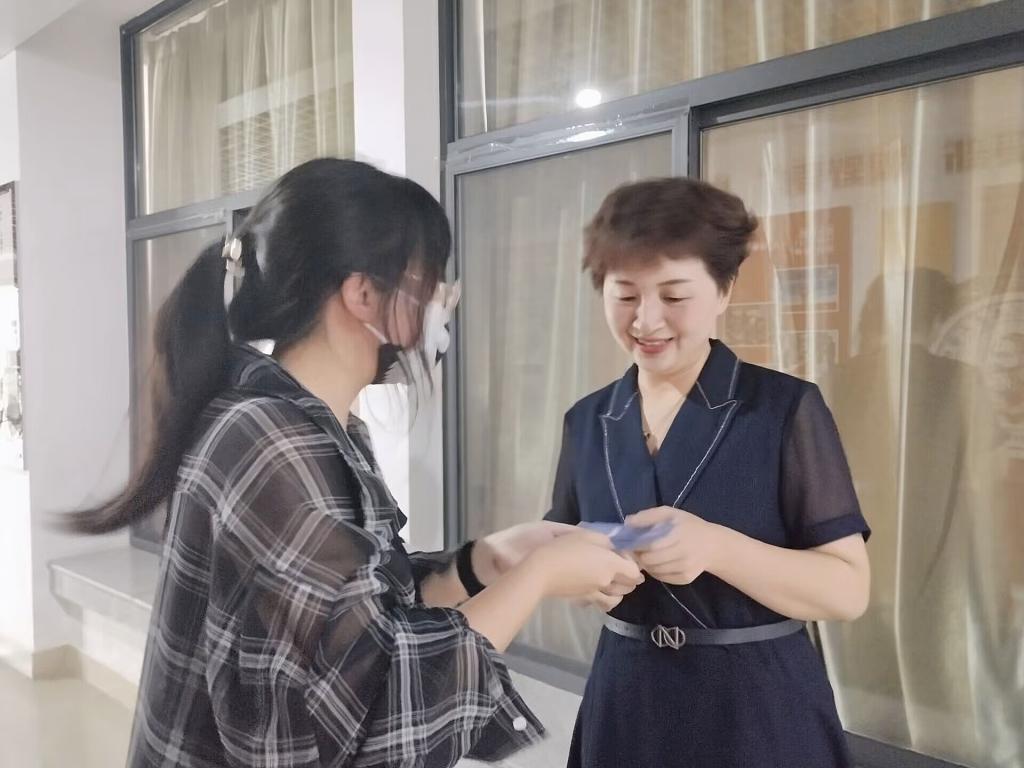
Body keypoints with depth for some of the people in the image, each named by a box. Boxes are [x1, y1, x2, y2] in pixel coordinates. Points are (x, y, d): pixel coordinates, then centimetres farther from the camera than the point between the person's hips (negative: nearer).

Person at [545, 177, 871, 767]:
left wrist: (716, 547, -29)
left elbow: (849, 589, -14)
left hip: (759, 709, -3)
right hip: (626, 704, 4)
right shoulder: (588, 421, 2)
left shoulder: (787, 409, -12)